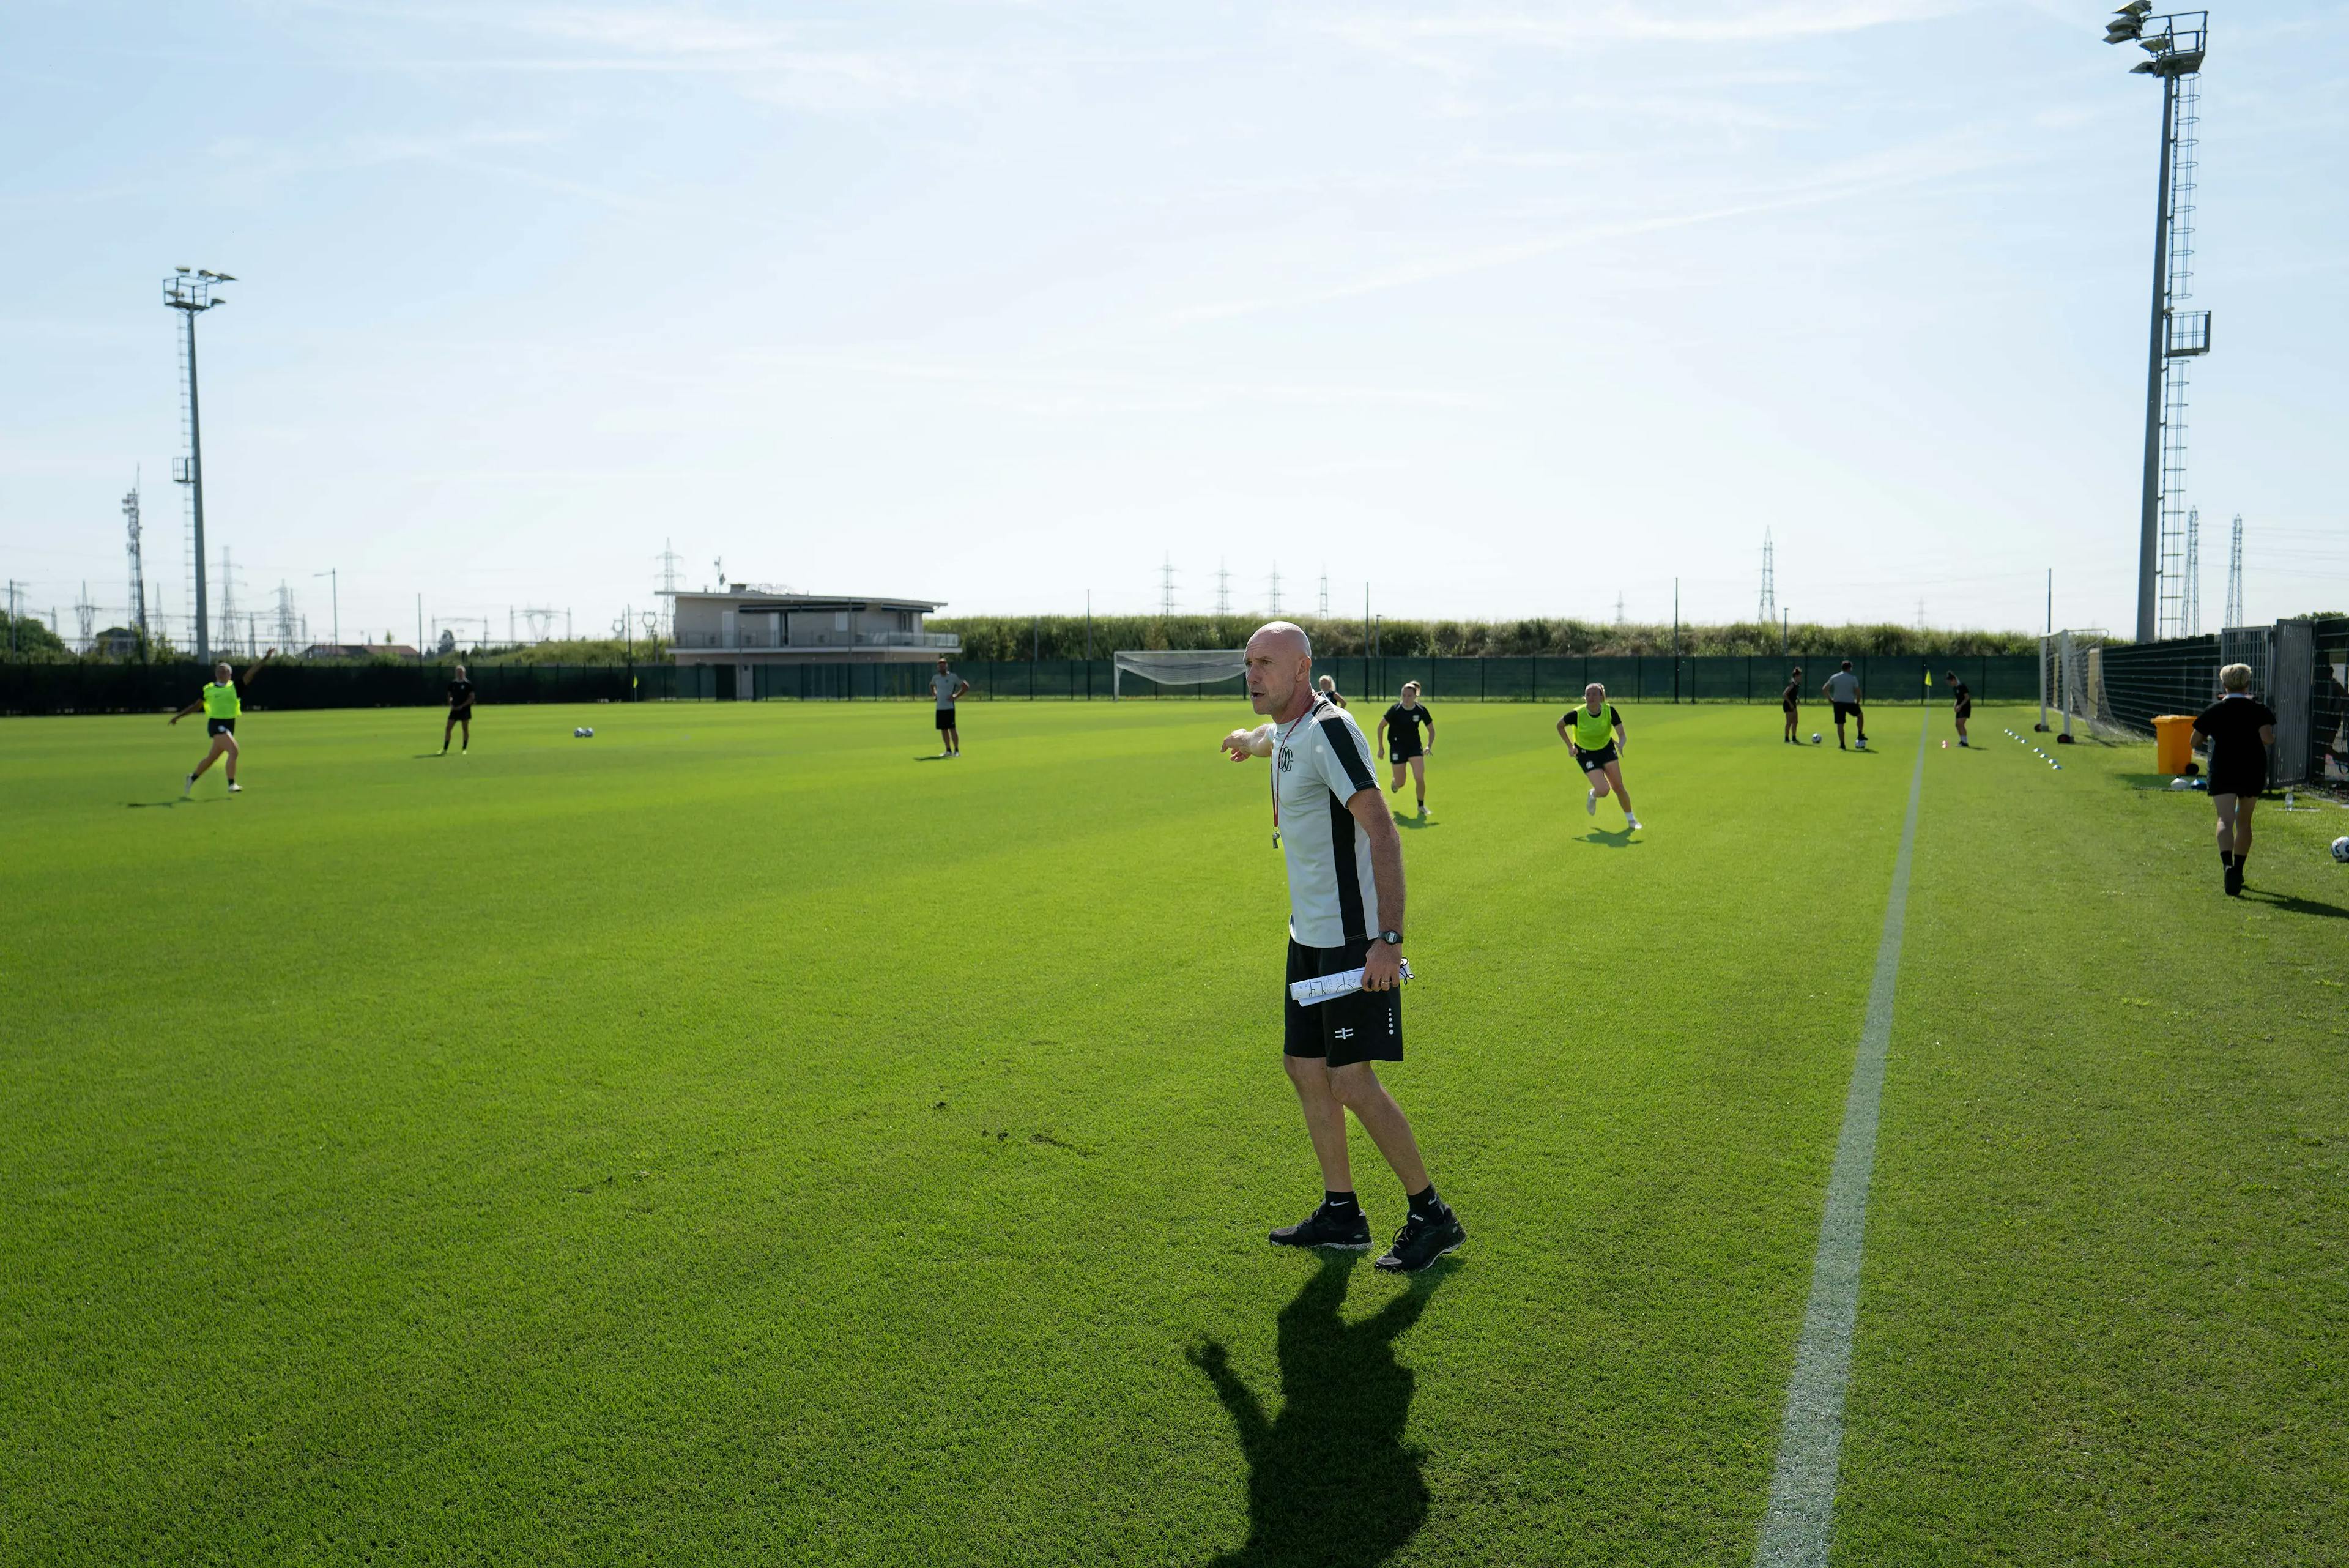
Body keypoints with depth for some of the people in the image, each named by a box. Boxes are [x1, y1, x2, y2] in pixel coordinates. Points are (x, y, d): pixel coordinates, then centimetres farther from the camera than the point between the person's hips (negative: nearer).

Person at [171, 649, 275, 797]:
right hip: (216, 724, -3)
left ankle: (192, 779, 39)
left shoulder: (235, 687, 5)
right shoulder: (208, 689, 4)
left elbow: (250, 674, -6)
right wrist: (178, 716, 20)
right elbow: (196, 705, 18)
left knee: (212, 758, 16)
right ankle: (232, 785, -18)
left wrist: (264, 660, -17)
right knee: (233, 751, -22)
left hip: (229, 726, 3)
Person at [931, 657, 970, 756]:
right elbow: (932, 685, 33)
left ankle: (957, 750, -2)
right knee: (943, 730, 8)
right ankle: (948, 750, 17)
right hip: (939, 708, 6)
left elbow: (966, 686, -5)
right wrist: (934, 694, 14)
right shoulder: (935, 678, 10)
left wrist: (956, 696, -11)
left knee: (952, 729, -7)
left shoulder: (953, 677, -6)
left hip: (949, 707, -5)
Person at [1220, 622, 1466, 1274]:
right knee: (1305, 1068, 11)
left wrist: (1388, 938, -29)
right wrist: (1246, 740, 64)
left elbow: (1382, 832, -24)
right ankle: (1341, 1214, 24)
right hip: (1308, 933, 10)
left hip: (1355, 938, -10)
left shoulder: (1330, 729, -18)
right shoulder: (1286, 729, 11)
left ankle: (1432, 1215, 7)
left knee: (1353, 1081, -10)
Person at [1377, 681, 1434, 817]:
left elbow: (1432, 731, 2)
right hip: (1397, 746, -1)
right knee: (1400, 784, 3)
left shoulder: (1421, 711, -11)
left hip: (1415, 746, 1)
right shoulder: (1395, 709, -16)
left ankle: (1421, 806, 9)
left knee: (1420, 778, -14)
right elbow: (1381, 726, -5)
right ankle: (1395, 783, 43)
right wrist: (1381, 748, -4)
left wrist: (1429, 746, -14)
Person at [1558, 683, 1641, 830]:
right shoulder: (1577, 714, -25)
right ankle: (1593, 796, 24)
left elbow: (1622, 735, -19)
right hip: (1586, 753, -2)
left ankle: (1631, 819, 18)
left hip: (1607, 749, 2)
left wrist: (1621, 744, -42)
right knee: (1603, 790, -15)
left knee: (1618, 787, -2)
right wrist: (1570, 746, -10)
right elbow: (1560, 725, -5)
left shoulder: (1610, 711, -21)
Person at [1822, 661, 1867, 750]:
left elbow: (1824, 689, -2)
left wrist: (1829, 698, 10)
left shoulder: (1834, 677, 1)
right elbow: (1858, 693, -4)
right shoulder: (1853, 679, -5)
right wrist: (1857, 702, 12)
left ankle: (1842, 744, 3)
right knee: (1860, 715, 26)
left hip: (1838, 703, 1)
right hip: (1850, 703, -1)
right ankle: (1860, 735, 25)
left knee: (1840, 724, 4)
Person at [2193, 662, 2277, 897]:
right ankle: (2238, 872, 23)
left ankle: (2227, 865, -37)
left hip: (2222, 772, -2)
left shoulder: (2214, 710, 1)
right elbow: (2267, 738, -14)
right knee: (2244, 821, 16)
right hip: (2253, 771, 2)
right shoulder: (2258, 709, -2)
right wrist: (2271, 739, 8)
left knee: (2225, 820, -12)